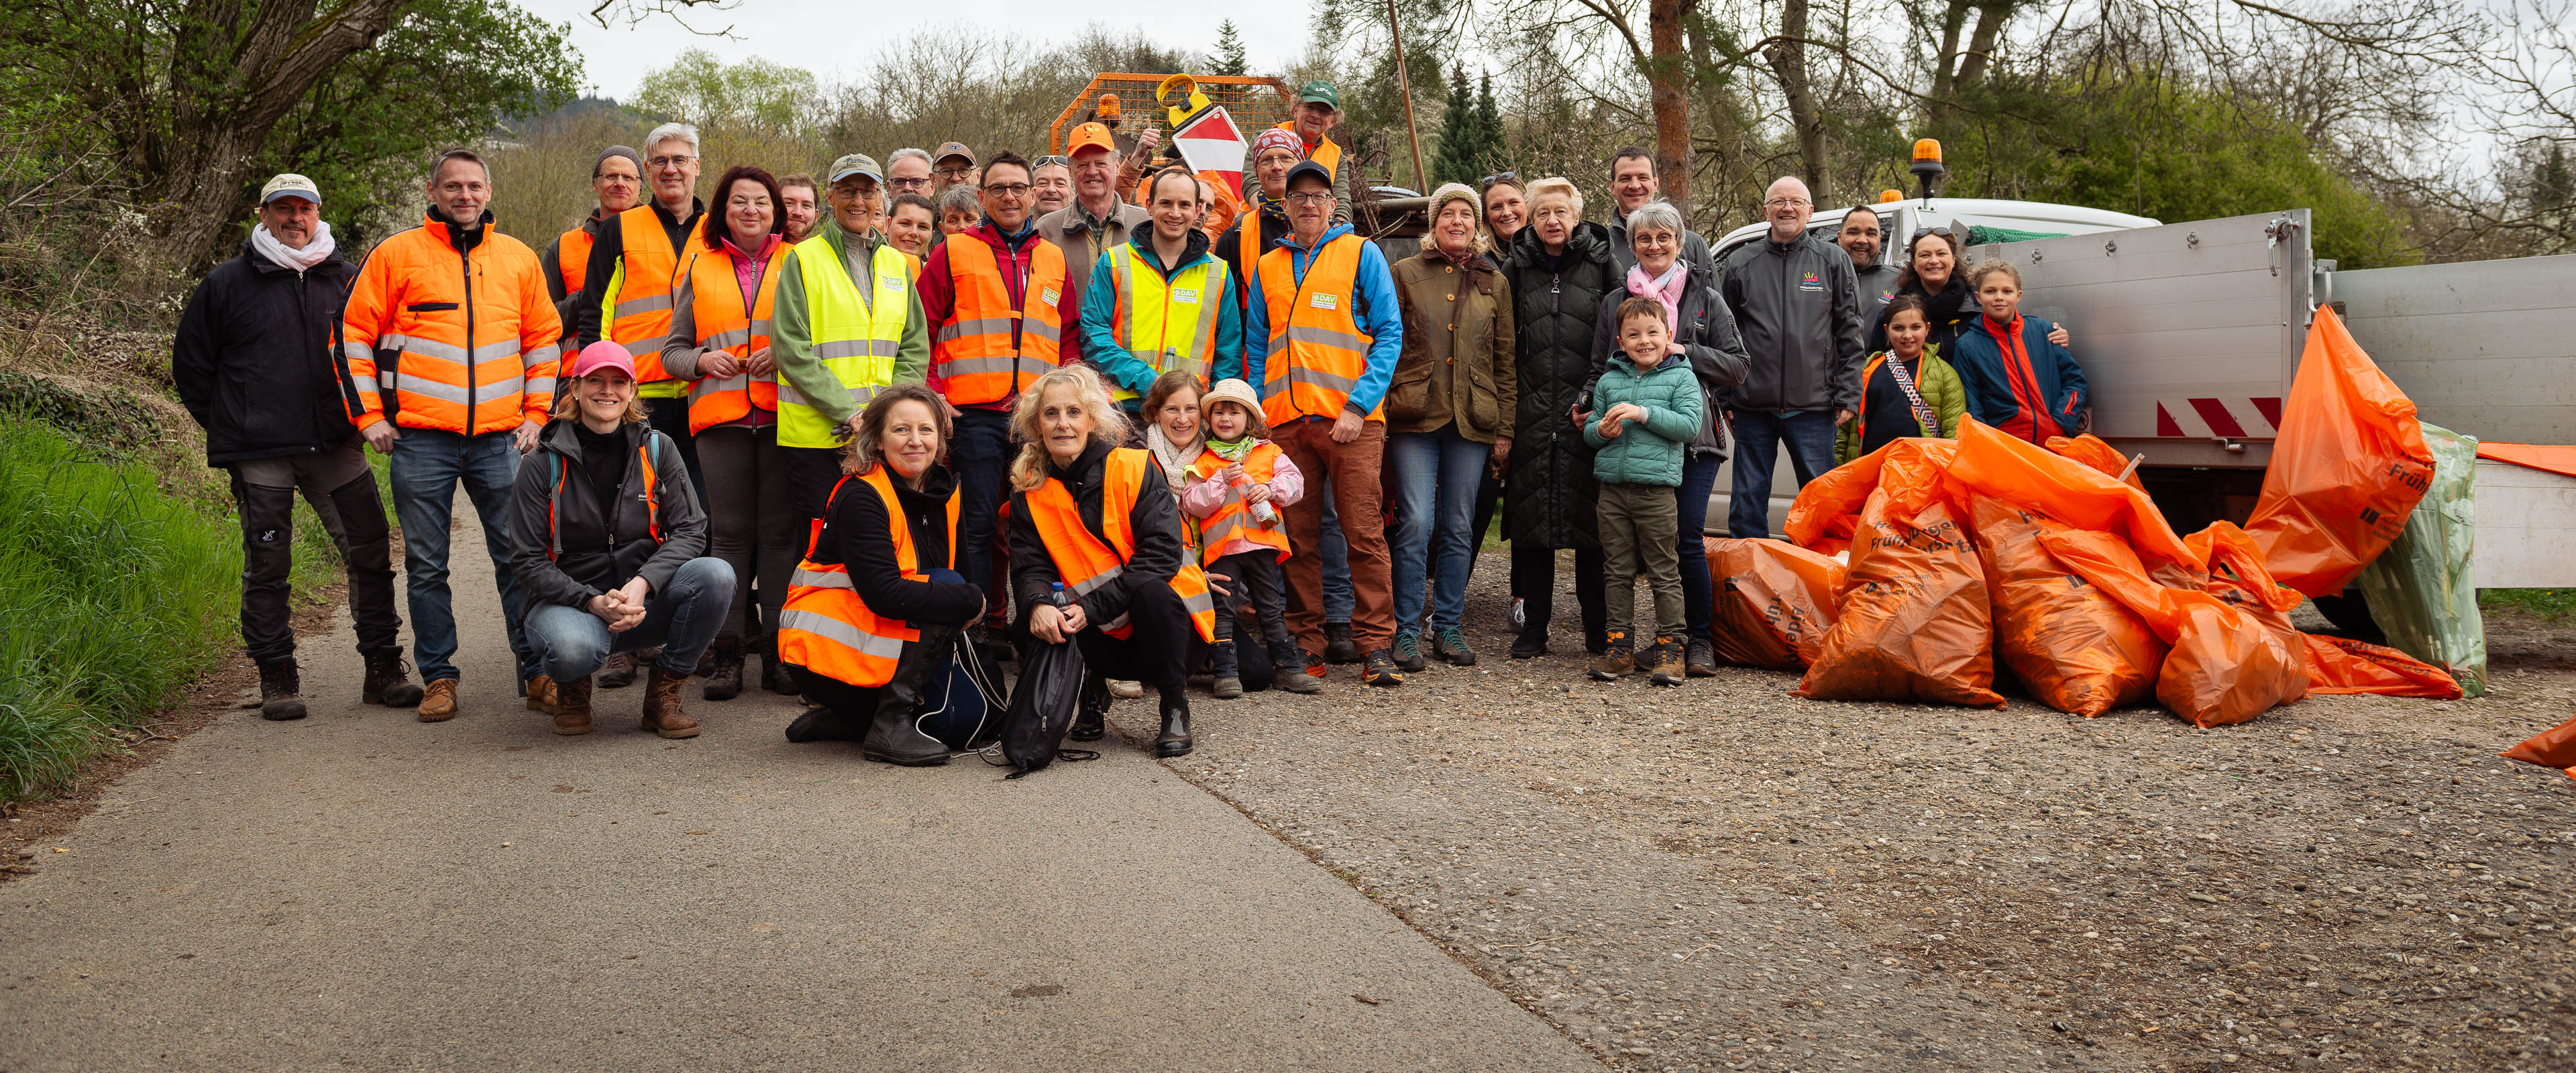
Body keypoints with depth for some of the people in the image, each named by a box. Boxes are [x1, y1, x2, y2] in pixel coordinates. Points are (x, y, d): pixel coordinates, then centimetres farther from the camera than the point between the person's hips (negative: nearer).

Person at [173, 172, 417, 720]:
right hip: (259, 454, -2)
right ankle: (277, 678, 11)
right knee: (267, 566, 1)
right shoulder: (227, 283, 4)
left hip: (337, 446, 2)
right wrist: (228, 426, 7)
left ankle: (383, 669, 7)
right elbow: (190, 362, 11)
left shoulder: (345, 279, 11)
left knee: (371, 552, -2)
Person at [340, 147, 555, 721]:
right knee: (426, 565, 4)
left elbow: (543, 339, 17)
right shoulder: (397, 253, 4)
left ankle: (536, 668, 10)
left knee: (519, 556, 1)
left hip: (500, 438, 1)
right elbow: (354, 333, 5)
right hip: (420, 439, -1)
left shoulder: (519, 258, 11)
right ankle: (438, 677, 13)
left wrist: (536, 416, 9)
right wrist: (369, 415, 0)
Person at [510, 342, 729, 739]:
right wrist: (592, 602, -21)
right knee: (574, 648, -39)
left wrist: (643, 584, -21)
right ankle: (571, 689, 4)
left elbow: (690, 531, -2)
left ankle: (664, 693, -6)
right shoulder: (544, 464, -3)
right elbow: (528, 560, -5)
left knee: (716, 575, -27)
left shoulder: (658, 449, 3)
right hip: (571, 600, -3)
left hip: (646, 602, 3)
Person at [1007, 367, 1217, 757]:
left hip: (1167, 623, -3)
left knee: (1149, 589, -36)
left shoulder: (1133, 468, -10)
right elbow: (1029, 566, -5)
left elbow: (1163, 551, -19)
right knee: (1037, 620, -26)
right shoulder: (1029, 489, 2)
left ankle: (1174, 703, -9)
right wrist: (1038, 604, -31)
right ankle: (1093, 693, 8)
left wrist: (1094, 607, -27)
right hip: (1105, 637, 3)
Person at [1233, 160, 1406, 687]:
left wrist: (1359, 405, -10)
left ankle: (1376, 645, -3)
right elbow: (1256, 347, 19)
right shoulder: (1268, 267, 17)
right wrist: (1258, 413, 6)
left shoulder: (1361, 253, 6)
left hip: (1351, 419, -3)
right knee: (1298, 535, 4)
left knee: (1364, 533, -7)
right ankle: (1306, 644, 11)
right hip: (1285, 421, 3)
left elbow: (1390, 332, -1)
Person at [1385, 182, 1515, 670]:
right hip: (1415, 417, -2)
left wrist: (1505, 429, 7)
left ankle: (1448, 626, 15)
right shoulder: (1406, 273, 7)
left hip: (1472, 422, 2)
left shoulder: (1494, 283, 12)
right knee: (1416, 524, -9)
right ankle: (1407, 630, 0)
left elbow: (1506, 361, 12)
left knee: (1459, 528, 5)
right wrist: (1380, 411, -3)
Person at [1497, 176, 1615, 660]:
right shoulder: (1515, 268, 11)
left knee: (1591, 516, 0)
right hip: (1531, 413, 2)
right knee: (1530, 518, 2)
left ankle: (1598, 628, 9)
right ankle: (1533, 627, 11)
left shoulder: (1601, 263, 6)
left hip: (1586, 408, -2)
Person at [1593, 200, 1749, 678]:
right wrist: (1594, 412, 0)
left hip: (1693, 438, -2)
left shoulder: (1706, 299, 9)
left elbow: (1737, 365, 6)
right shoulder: (1615, 302, 14)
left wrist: (1685, 352, -7)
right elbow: (1600, 370, 19)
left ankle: (1700, 640, 2)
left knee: (1687, 541, -9)